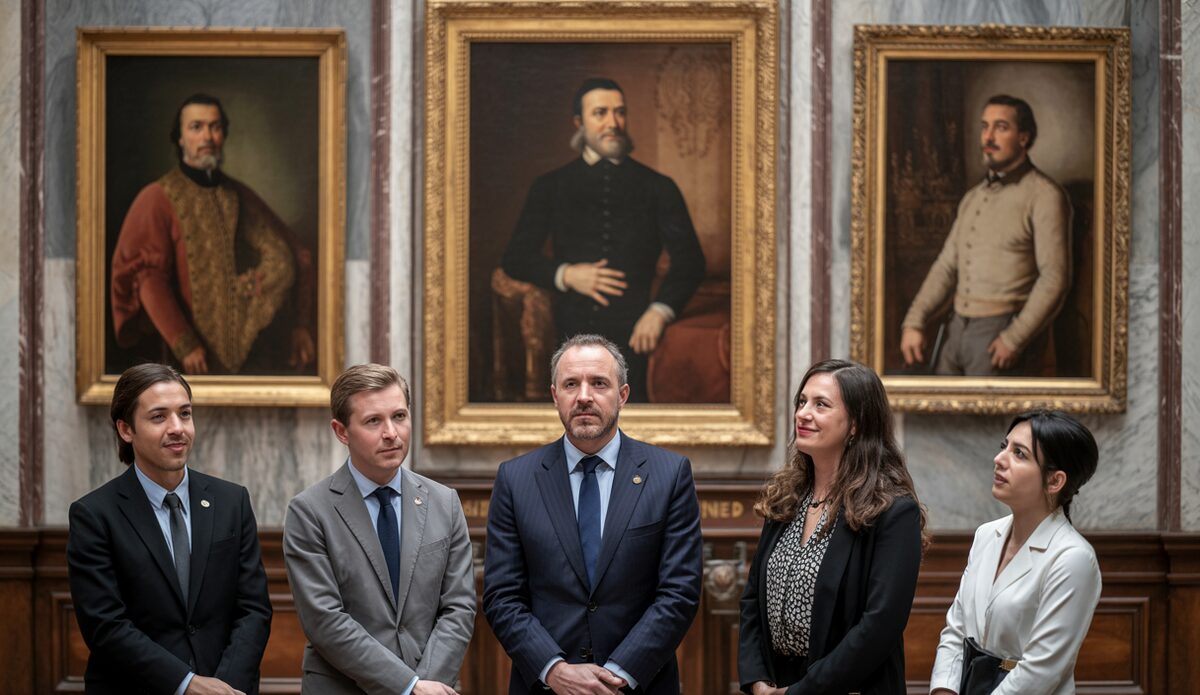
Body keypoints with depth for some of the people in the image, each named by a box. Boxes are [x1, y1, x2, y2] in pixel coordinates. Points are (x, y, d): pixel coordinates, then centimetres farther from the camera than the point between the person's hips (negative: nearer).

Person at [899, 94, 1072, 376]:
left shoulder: (1044, 196, -7)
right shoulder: (973, 197, 17)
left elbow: (1055, 278, -13)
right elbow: (946, 266, 16)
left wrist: (1014, 339, -18)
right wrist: (914, 322, 3)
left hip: (1003, 331, -7)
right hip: (957, 329, 7)